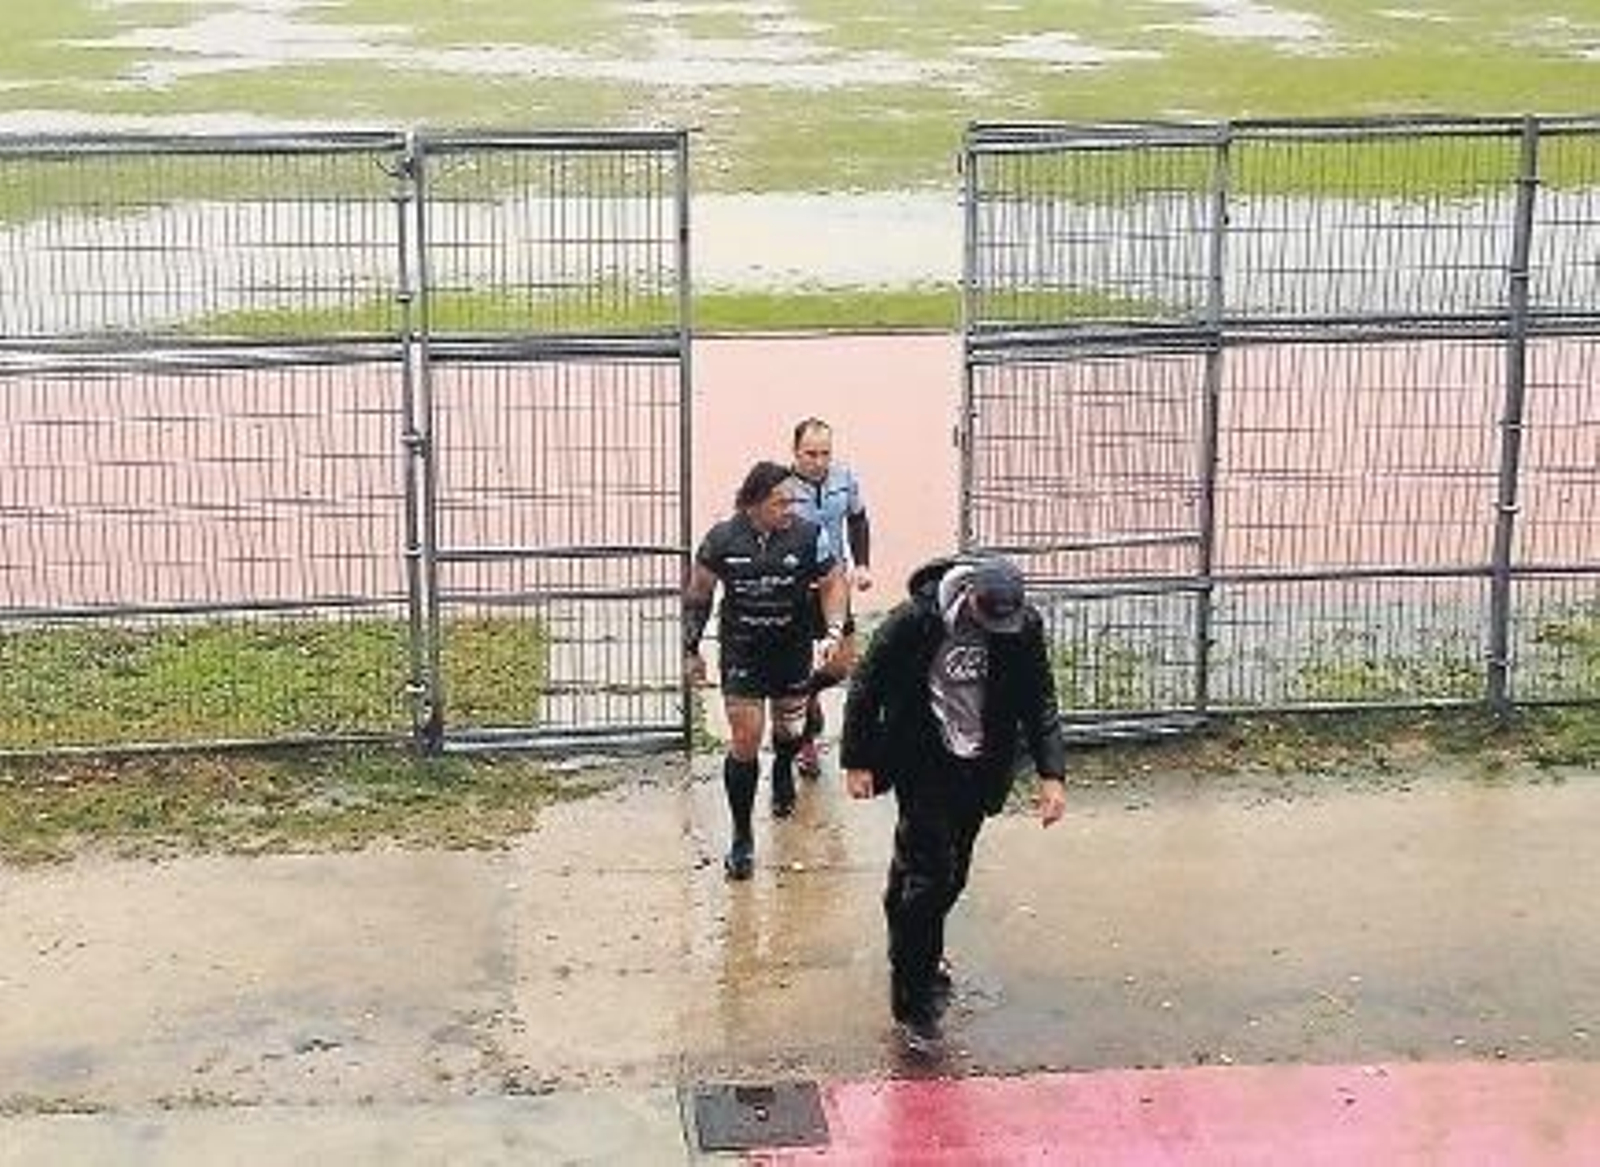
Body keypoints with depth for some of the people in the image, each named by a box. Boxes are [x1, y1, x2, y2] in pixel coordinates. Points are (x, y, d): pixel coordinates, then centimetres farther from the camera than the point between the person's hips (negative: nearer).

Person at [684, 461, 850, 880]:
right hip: (741, 653, -1)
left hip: (793, 650, 1)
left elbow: (832, 583, 1)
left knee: (789, 726, 21)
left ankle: (784, 771, 59)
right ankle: (742, 838, 3)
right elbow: (698, 594, 2)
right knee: (744, 741, -7)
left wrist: (835, 631, -13)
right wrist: (692, 650, 5)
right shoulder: (722, 540, -11)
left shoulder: (809, 536, -12)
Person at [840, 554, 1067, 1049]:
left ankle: (921, 956, 37)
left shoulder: (1024, 627, -8)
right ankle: (914, 1003, -1)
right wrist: (857, 761, -5)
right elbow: (867, 686, -8)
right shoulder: (914, 620, -19)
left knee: (952, 875, 12)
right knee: (929, 874, -10)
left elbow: (1039, 701, 1)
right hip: (924, 766, -4)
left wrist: (1051, 774, -8)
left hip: (979, 767, 4)